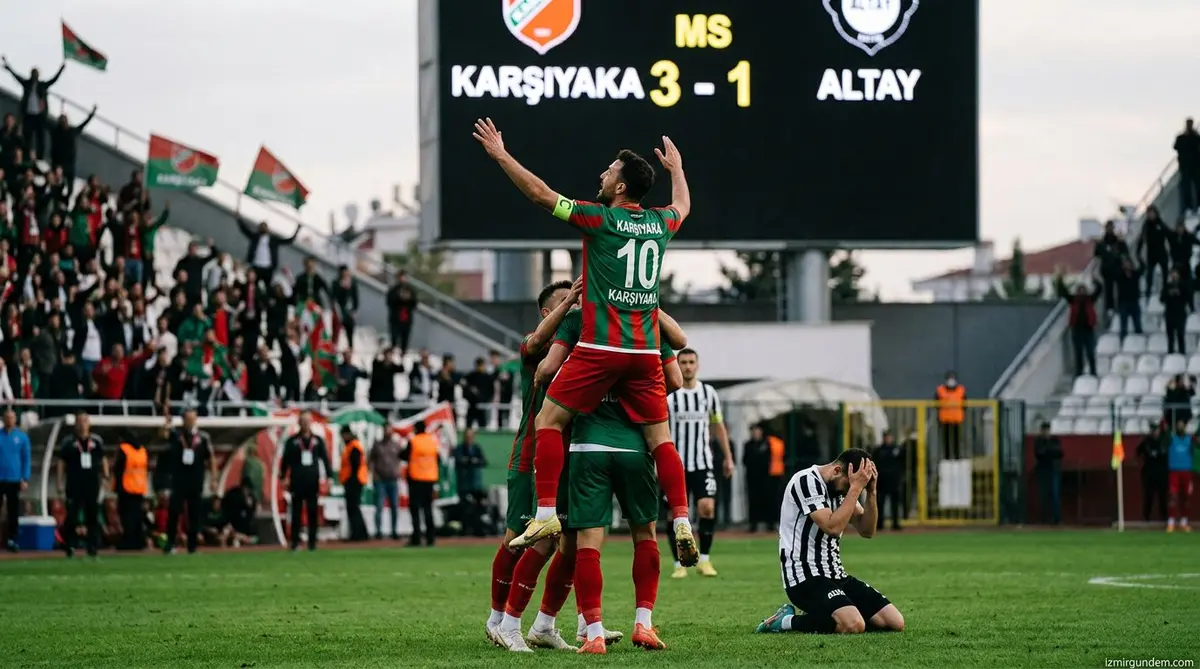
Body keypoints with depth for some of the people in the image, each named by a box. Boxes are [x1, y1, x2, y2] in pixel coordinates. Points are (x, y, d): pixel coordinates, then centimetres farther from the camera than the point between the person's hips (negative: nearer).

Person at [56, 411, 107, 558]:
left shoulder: (97, 440, 11)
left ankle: (93, 547, 7)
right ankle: (69, 546, 7)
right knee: (72, 517, -5)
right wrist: (60, 483, -3)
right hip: (74, 484, -3)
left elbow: (103, 458, 18)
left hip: (92, 484, 3)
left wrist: (106, 473, 0)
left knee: (93, 516, 3)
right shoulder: (68, 441, 3)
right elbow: (61, 462, 3)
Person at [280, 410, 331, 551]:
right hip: (297, 482, -1)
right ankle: (295, 542, 4)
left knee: (312, 513, 2)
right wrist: (283, 477, 1)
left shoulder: (318, 440, 9)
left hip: (313, 483, 1)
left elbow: (325, 459, 9)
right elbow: (285, 460, 5)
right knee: (296, 513, 0)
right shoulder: (292, 441, 4)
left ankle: (312, 542, 7)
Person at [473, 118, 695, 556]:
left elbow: (542, 194, -3)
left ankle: (546, 514, -9)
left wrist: (501, 156, 5)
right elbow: (683, 206, 34)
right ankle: (681, 523, -2)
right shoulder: (660, 223, 10)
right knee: (660, 437, 7)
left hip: (601, 349, -5)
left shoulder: (599, 219, -6)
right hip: (645, 351, 5)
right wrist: (676, 168, 52)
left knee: (548, 420, 2)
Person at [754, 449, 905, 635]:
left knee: (895, 622, -1)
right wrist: (855, 488, -20)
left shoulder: (844, 486, 13)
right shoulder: (807, 481, -14)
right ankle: (788, 621, -8)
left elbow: (867, 531, 9)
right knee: (854, 625, -32)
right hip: (806, 577, -9)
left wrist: (871, 492, -4)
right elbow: (833, 527, -24)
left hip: (836, 576, 9)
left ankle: (820, 618, 9)